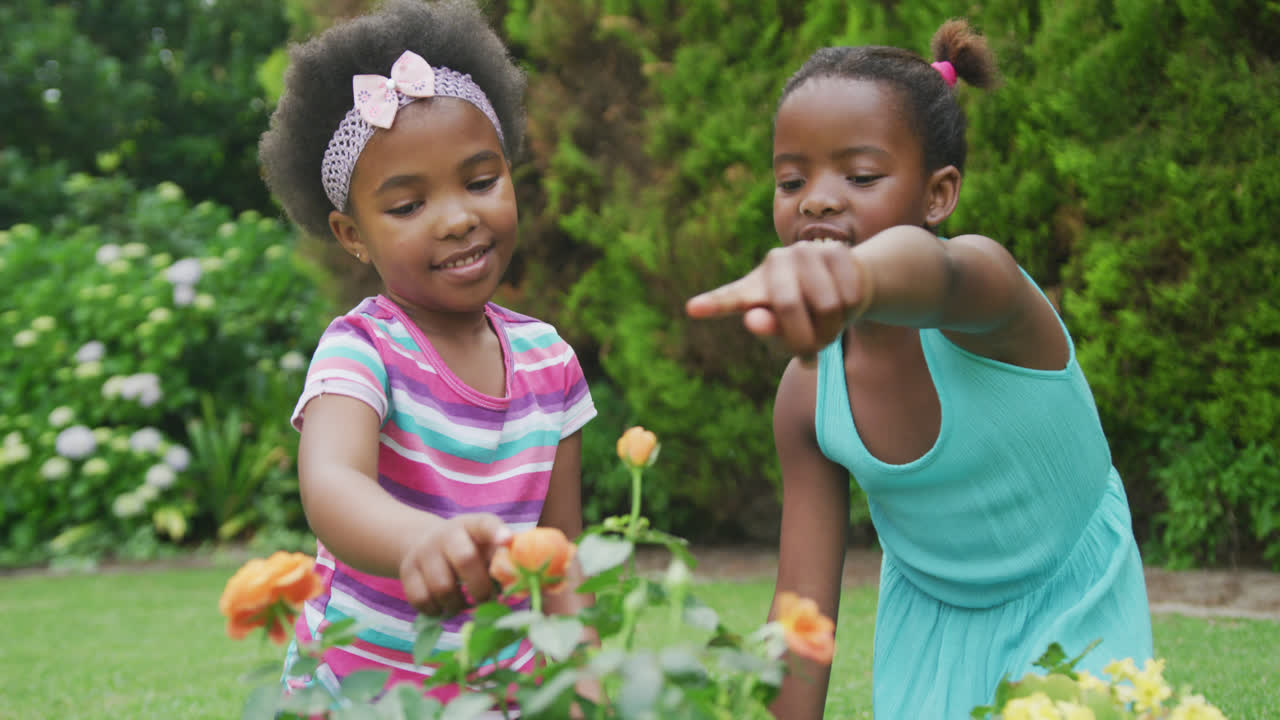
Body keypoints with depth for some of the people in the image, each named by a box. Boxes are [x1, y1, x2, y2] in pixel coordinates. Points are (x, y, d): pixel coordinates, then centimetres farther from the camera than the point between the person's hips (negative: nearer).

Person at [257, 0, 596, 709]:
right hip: (359, 693, -4)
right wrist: (423, 542, -59)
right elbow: (329, 481, -39)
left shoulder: (548, 359, -3)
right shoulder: (362, 351, -18)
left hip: (504, 691, 4)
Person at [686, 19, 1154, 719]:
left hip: (1071, 616, -3)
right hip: (927, 630, 3)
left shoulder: (986, 281, -30)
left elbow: (937, 273, -57)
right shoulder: (807, 397, -15)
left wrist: (866, 272, -79)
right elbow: (803, 612, -10)